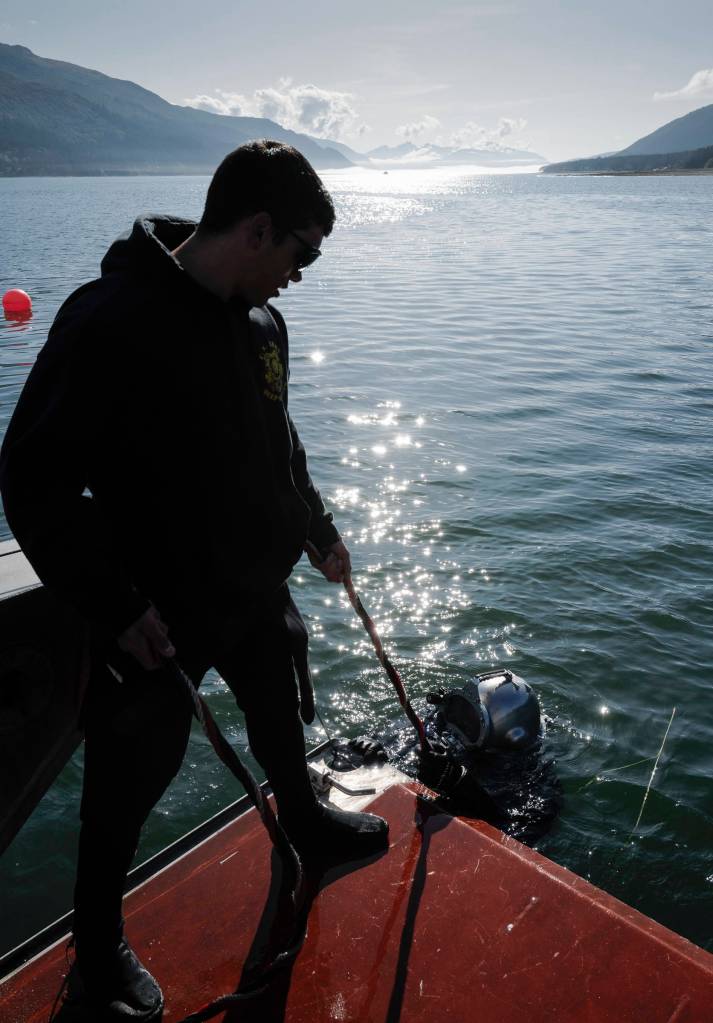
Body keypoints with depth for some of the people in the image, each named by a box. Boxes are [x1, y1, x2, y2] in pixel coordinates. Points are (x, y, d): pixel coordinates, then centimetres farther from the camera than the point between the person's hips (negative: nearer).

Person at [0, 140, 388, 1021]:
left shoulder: (260, 322, 0)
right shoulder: (112, 323, -24)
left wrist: (317, 531, 20)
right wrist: (114, 605, -22)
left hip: (257, 586, 7)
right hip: (155, 617, -7)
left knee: (281, 716, 27)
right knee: (131, 776, 11)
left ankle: (304, 821, 58)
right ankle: (98, 952, 37)